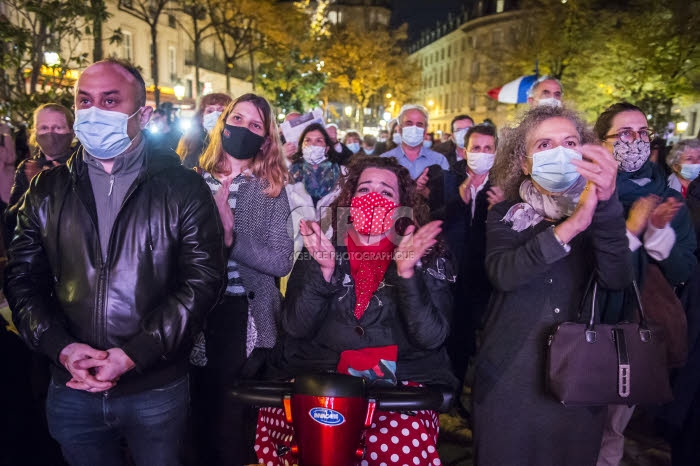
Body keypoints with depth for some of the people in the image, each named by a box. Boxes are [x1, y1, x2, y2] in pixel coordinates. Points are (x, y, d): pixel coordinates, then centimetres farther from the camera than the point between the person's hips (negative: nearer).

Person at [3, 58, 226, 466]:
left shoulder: (183, 188, -7)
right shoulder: (48, 190, 5)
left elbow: (203, 278, -12)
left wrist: (132, 354, -17)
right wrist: (61, 347, -11)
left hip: (157, 389, -2)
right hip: (71, 390, 3)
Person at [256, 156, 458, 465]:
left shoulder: (427, 259, 4)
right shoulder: (319, 252, 7)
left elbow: (432, 336, -7)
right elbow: (296, 327, -2)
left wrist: (406, 272, -20)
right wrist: (324, 270, -16)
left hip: (399, 382, -1)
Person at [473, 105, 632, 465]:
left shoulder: (599, 214, 2)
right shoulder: (505, 216, -2)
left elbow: (616, 279, -16)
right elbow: (502, 273, -22)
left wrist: (607, 204, -29)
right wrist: (571, 226, -30)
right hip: (510, 375, -1)